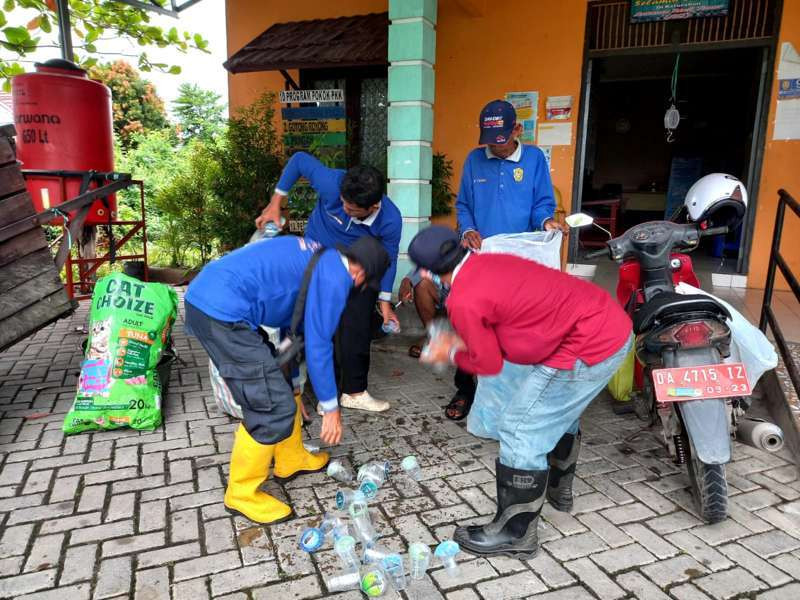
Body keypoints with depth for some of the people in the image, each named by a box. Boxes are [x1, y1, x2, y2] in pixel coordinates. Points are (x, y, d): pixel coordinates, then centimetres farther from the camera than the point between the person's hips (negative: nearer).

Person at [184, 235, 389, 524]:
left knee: (279, 384, 20)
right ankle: (242, 493, 13)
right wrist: (331, 408, 4)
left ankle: (292, 460, 36)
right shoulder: (334, 277, -7)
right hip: (222, 312, -10)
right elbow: (318, 345, -8)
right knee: (274, 407, -4)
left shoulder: (316, 259, 22)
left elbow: (292, 323, 31)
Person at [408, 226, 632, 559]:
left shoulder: (463, 301, -17)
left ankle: (515, 534, 15)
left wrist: (451, 354, 12)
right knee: (560, 411, 29)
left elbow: (490, 364, -5)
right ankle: (558, 488, 51)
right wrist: (464, 340, 18)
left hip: (590, 346, -10)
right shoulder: (488, 262, 8)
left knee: (522, 431, 0)